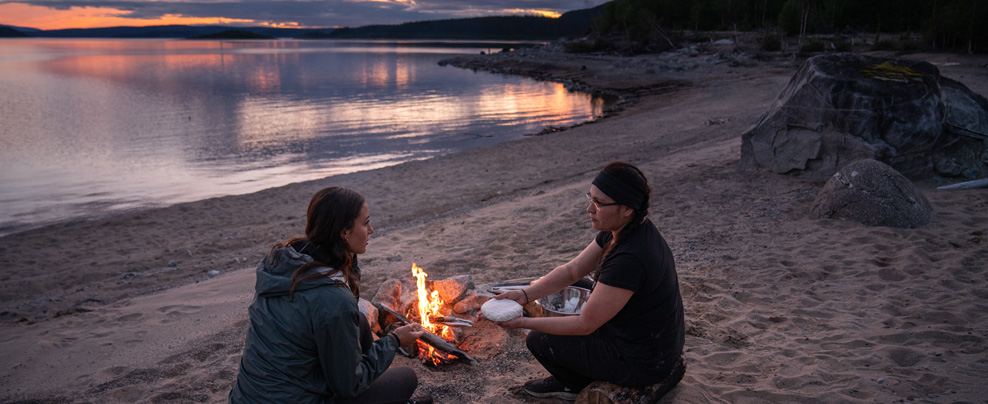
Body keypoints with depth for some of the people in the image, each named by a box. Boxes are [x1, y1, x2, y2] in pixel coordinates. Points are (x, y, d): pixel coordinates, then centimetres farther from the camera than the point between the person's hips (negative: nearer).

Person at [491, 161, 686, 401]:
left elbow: (585, 325, -24)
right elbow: (572, 270, 2)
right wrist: (525, 295, -8)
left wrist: (524, 323, -17)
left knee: (540, 340, -2)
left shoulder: (629, 259, -34)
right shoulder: (621, 229, -6)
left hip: (642, 361, -9)